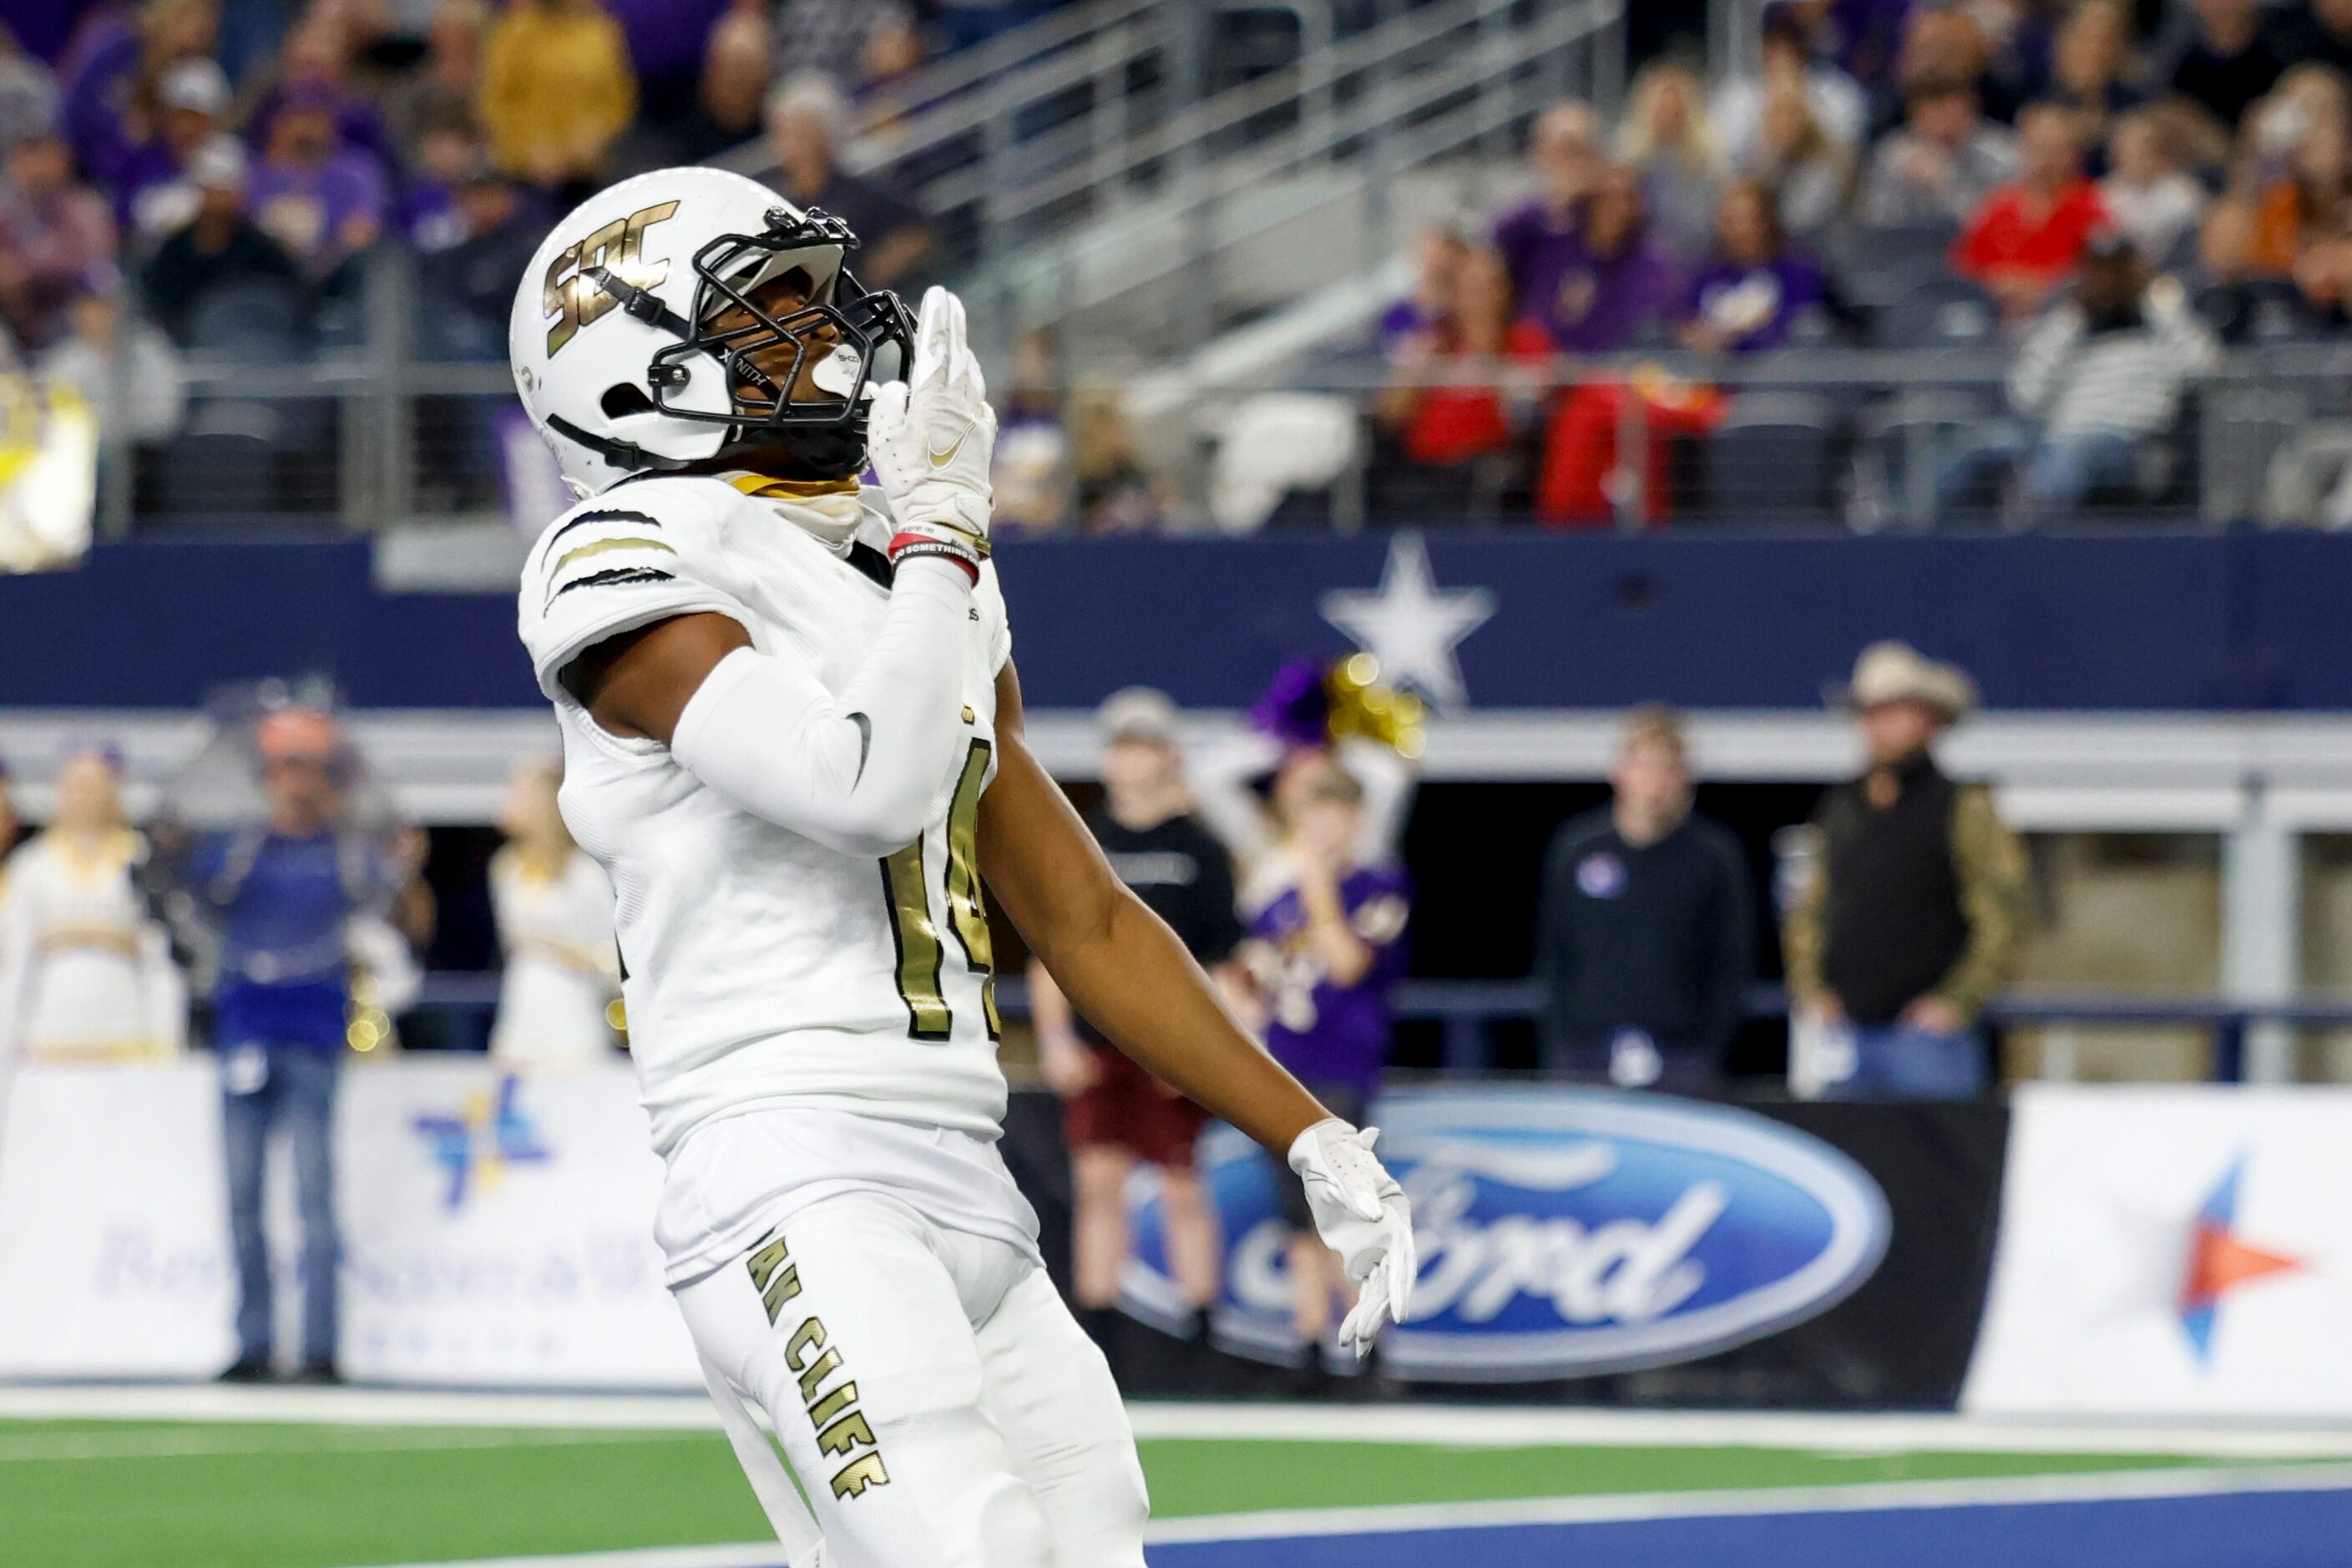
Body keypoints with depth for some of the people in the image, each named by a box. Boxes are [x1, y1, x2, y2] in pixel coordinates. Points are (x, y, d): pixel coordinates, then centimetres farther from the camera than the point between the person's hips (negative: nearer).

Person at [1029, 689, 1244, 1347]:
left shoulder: (1197, 849, 2)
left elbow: (1223, 963, 1)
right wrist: (1054, 1037, 3)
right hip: (1093, 1048, 3)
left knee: (1183, 1192, -1)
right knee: (1097, 1185, 1)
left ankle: (1202, 1327, 5)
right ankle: (1091, 1330, 4)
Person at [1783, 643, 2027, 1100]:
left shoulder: (1962, 807, 0)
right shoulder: (1839, 809, 14)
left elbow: (2001, 918, -3)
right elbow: (1807, 912, 21)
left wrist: (1957, 1000, -10)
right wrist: (1809, 991, 6)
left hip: (1929, 1031, -4)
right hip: (1844, 1033, 4)